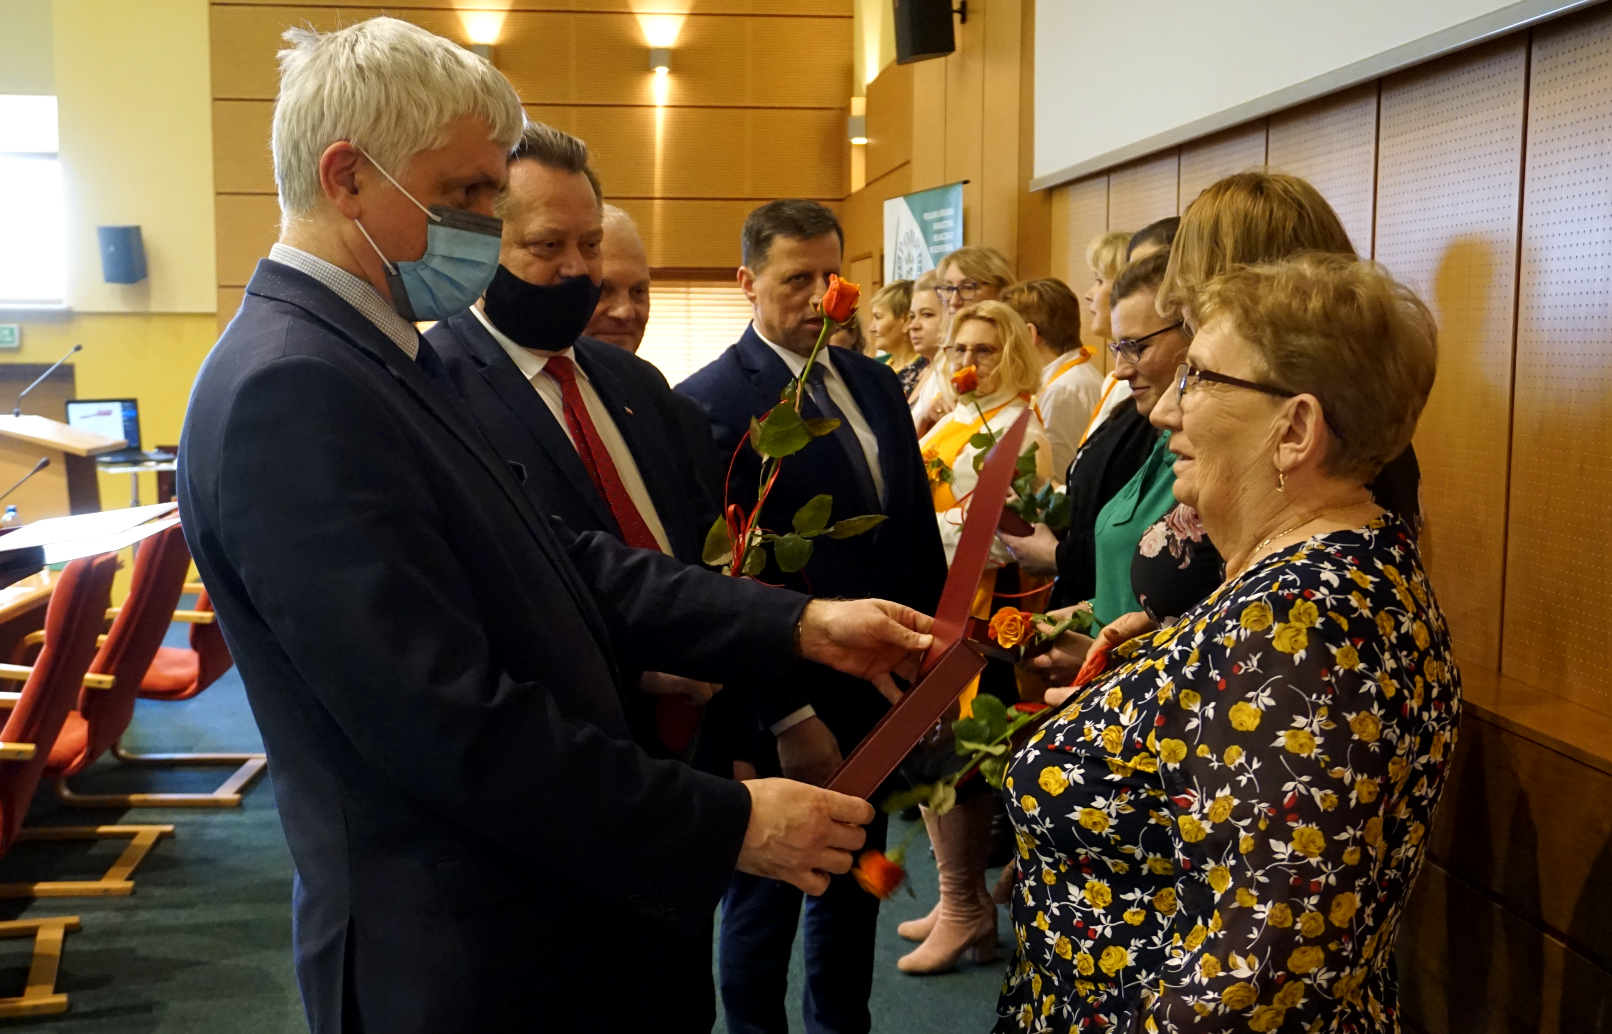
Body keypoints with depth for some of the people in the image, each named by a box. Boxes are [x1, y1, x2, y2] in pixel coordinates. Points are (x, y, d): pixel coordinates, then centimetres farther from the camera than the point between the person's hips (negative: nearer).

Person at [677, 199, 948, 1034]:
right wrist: (787, 715, -18)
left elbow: (919, 531, 12)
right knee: (764, 902, 13)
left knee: (854, 889, 21)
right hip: (787, 714, -6)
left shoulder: (875, 383, 7)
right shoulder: (710, 401, -15)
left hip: (880, 695, 7)